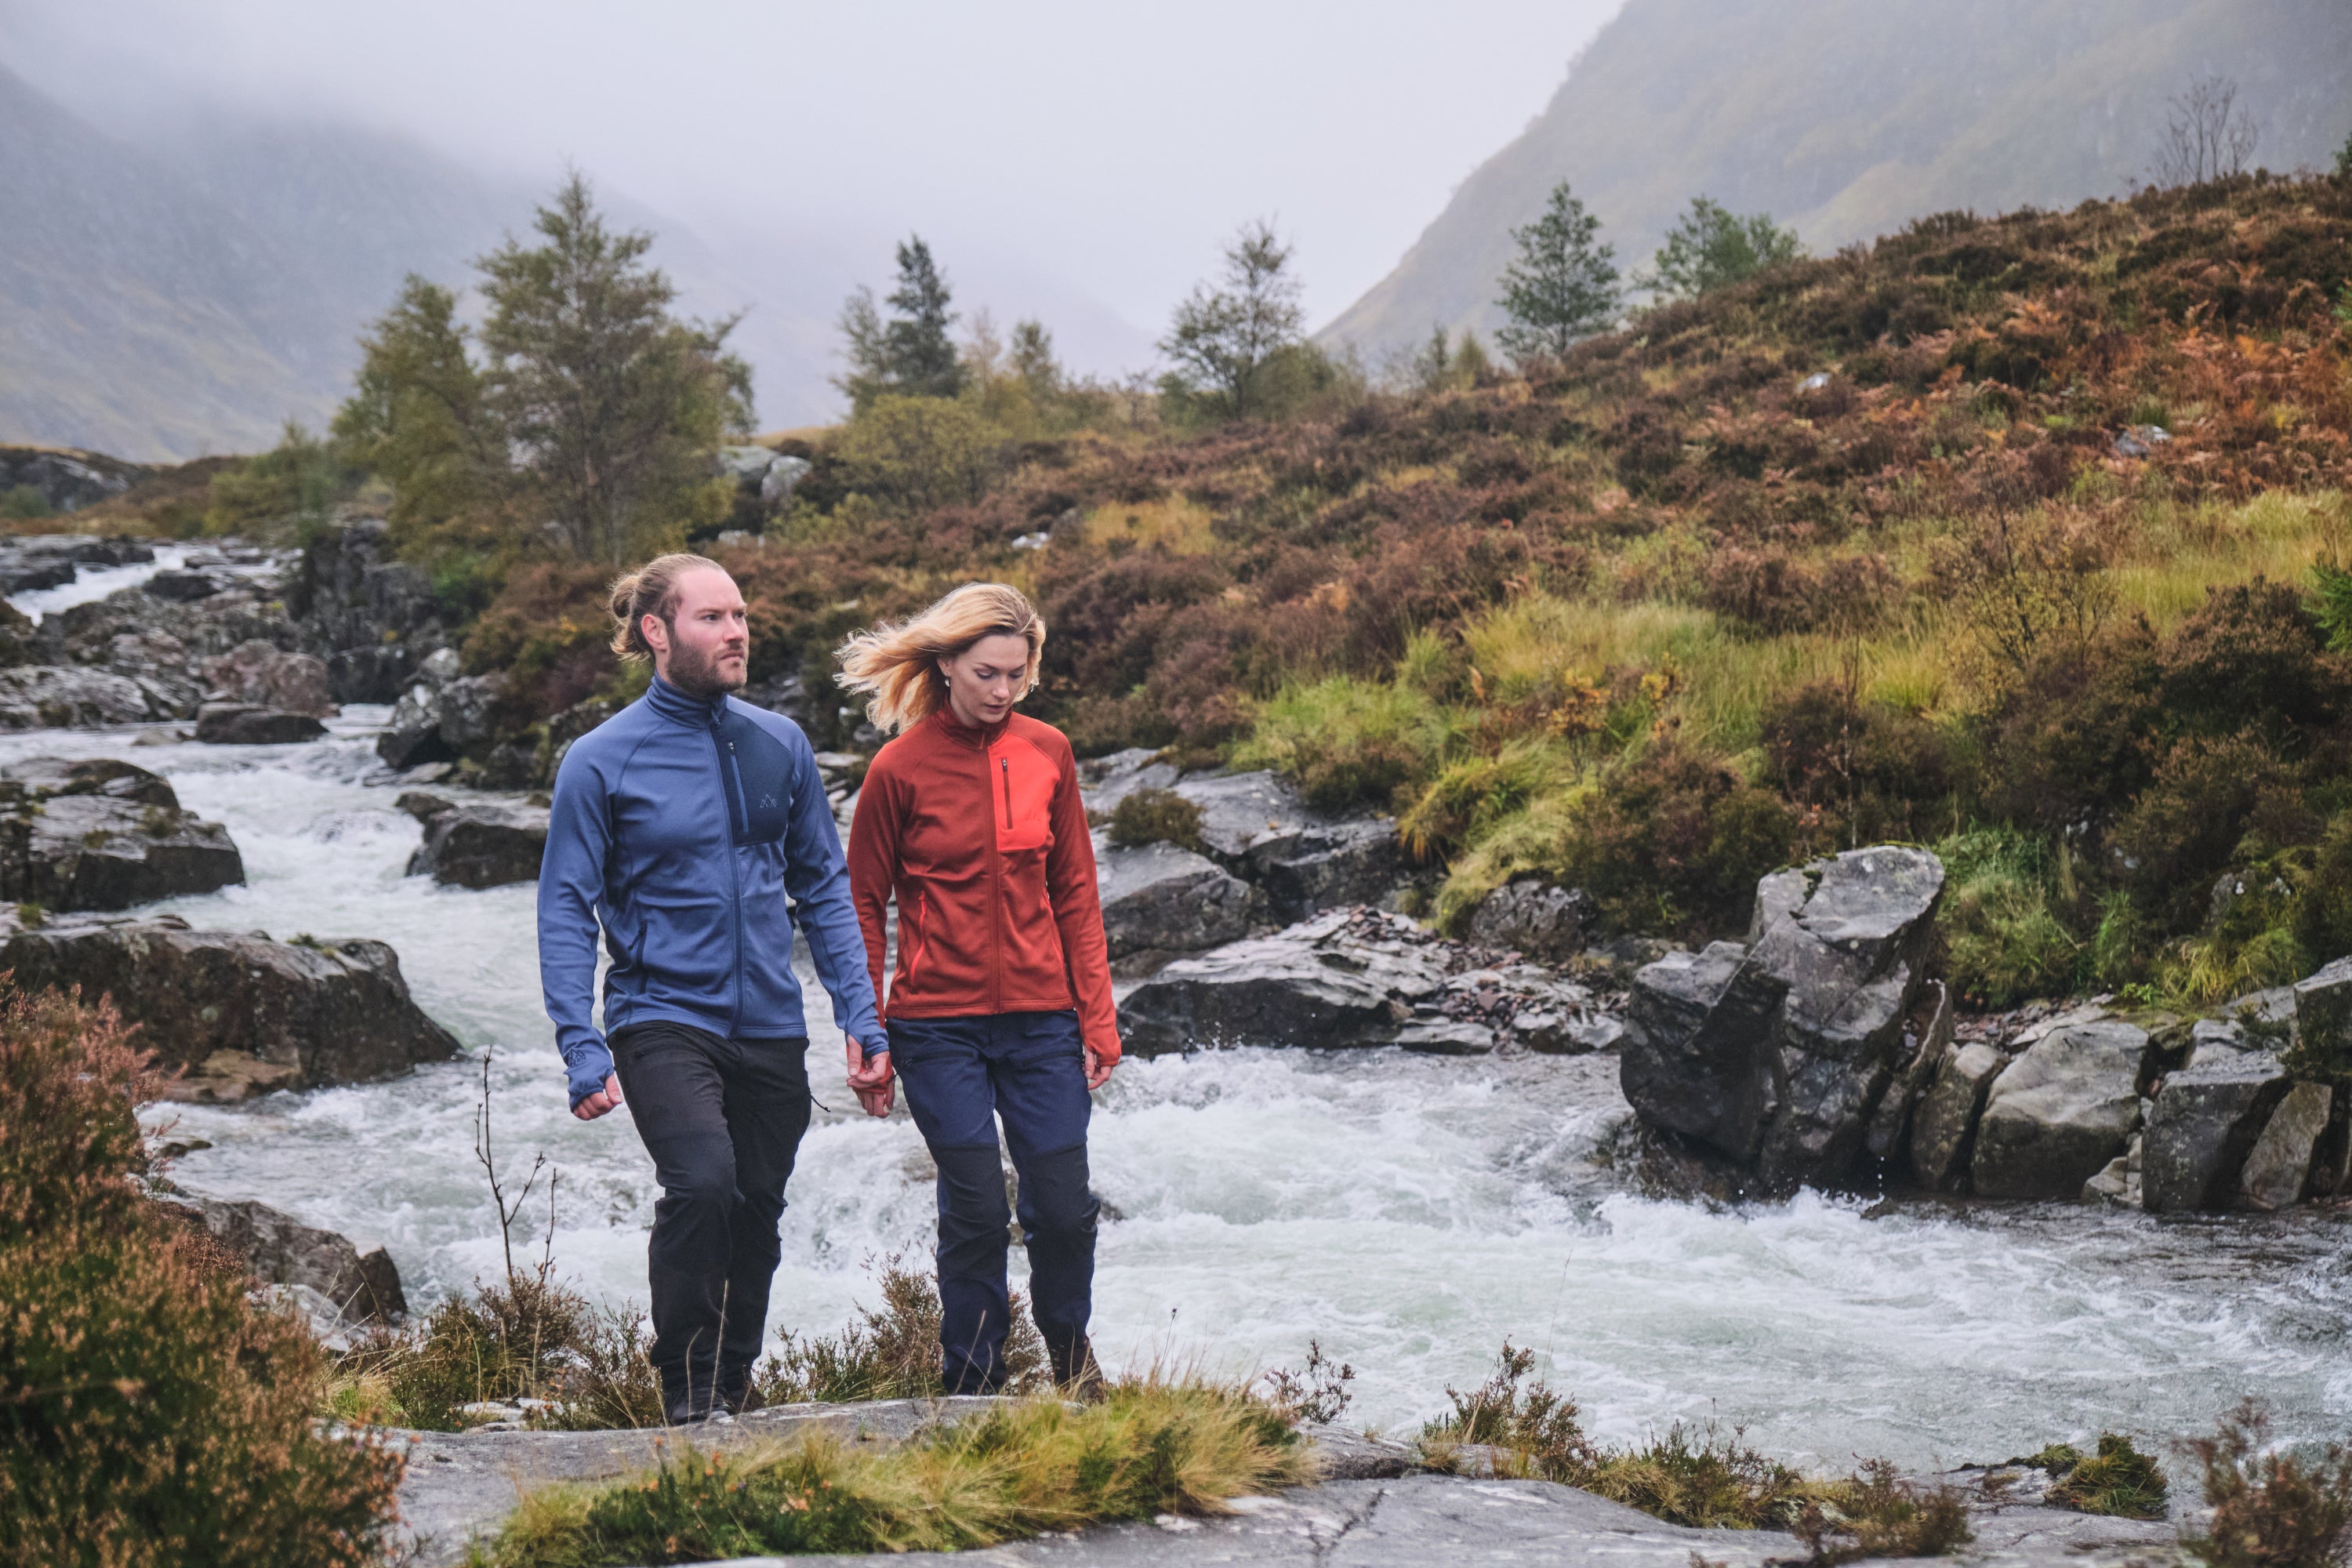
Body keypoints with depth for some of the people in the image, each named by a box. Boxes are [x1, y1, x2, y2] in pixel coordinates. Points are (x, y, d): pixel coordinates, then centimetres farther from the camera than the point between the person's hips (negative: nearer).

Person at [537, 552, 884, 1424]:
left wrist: (860, 1012, 6)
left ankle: (735, 1387, 32)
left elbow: (823, 886, 13)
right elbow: (566, 911, -5)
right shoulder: (601, 761, -6)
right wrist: (582, 1049, -14)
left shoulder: (779, 744, 6)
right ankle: (688, 1394, -9)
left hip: (770, 1027, 5)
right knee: (702, 1180, -25)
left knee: (755, 1216, 11)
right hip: (663, 1017, -5)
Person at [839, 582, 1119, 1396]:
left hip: (1041, 1018, 3)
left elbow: (1075, 894, 8)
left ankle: (1069, 1347, 32)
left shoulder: (1048, 752, 3)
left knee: (1064, 1207, 3)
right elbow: (863, 907, 1)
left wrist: (1097, 1018, 5)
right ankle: (973, 1386, 17)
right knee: (976, 1210, -2)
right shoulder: (901, 768, -6)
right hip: (938, 1026, -3)